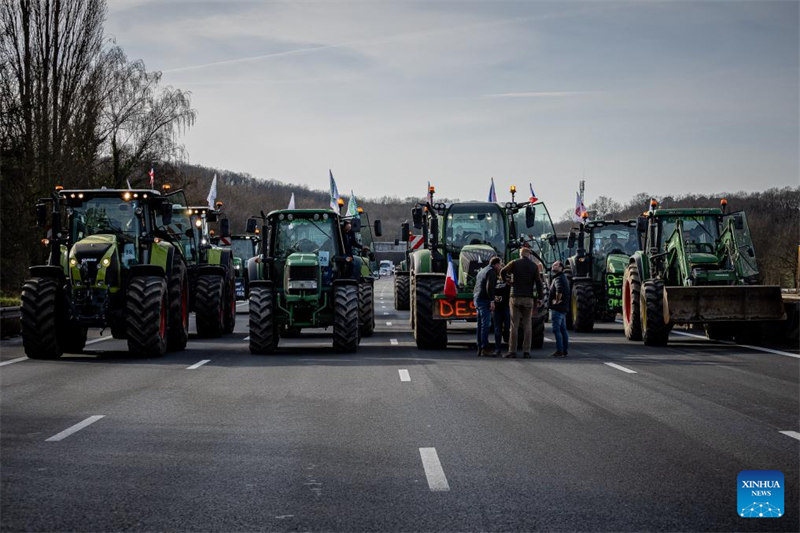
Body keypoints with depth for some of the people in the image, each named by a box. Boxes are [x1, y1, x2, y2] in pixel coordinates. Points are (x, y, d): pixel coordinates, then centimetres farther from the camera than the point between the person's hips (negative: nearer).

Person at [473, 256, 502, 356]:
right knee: (485, 325, -12)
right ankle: (485, 348, -16)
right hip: (484, 299, -10)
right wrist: (492, 301, -20)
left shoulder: (482, 271, 23)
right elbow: (489, 287, -19)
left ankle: (480, 348, 9)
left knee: (480, 325, 10)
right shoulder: (492, 271, -7)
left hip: (477, 299, 10)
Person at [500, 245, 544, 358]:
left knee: (514, 325, 0)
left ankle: (512, 351, -3)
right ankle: (526, 351, 2)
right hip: (529, 298, 1)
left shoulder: (514, 263, 0)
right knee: (527, 325, 5)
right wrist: (539, 298, 7)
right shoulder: (534, 266, 3)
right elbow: (538, 283, 0)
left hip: (515, 297, -1)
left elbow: (503, 272, 4)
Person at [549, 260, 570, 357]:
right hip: (563, 308, 10)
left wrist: (556, 301, -21)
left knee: (556, 329, -10)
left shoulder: (558, 279, -14)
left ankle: (559, 350, -12)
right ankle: (565, 350, 15)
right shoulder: (564, 278, 19)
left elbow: (559, 290, -33)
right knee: (563, 329, 12)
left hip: (557, 308, -10)